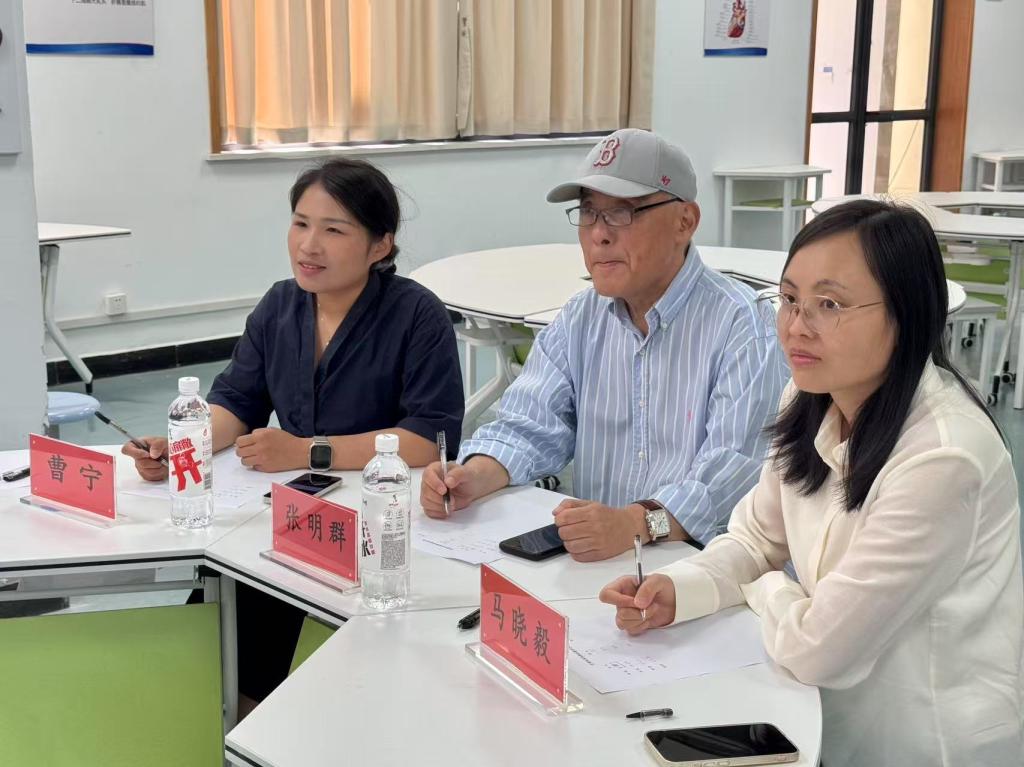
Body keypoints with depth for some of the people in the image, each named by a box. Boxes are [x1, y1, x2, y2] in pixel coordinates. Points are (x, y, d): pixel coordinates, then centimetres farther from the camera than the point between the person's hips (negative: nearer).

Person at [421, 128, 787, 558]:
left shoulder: (743, 326, -12)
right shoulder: (581, 319, 10)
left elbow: (737, 467, -23)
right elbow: (530, 426, 7)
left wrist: (636, 523, -38)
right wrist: (474, 477, -14)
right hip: (591, 556, 2)